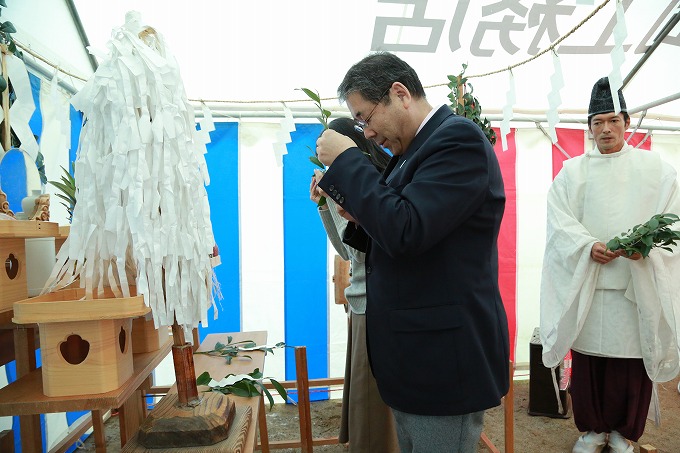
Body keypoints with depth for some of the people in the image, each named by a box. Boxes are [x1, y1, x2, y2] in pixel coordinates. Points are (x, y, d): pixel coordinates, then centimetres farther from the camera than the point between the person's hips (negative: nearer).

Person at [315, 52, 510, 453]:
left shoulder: (458, 137, -15)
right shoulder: (413, 151, 13)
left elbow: (406, 232, -27)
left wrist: (346, 160, -16)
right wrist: (360, 216, 0)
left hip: (445, 363, -9)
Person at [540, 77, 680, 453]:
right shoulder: (573, 171, 10)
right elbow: (559, 220, 0)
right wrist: (588, 246, -16)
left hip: (637, 282, 0)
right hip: (585, 282, 1)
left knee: (632, 357, 4)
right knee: (587, 357, 5)